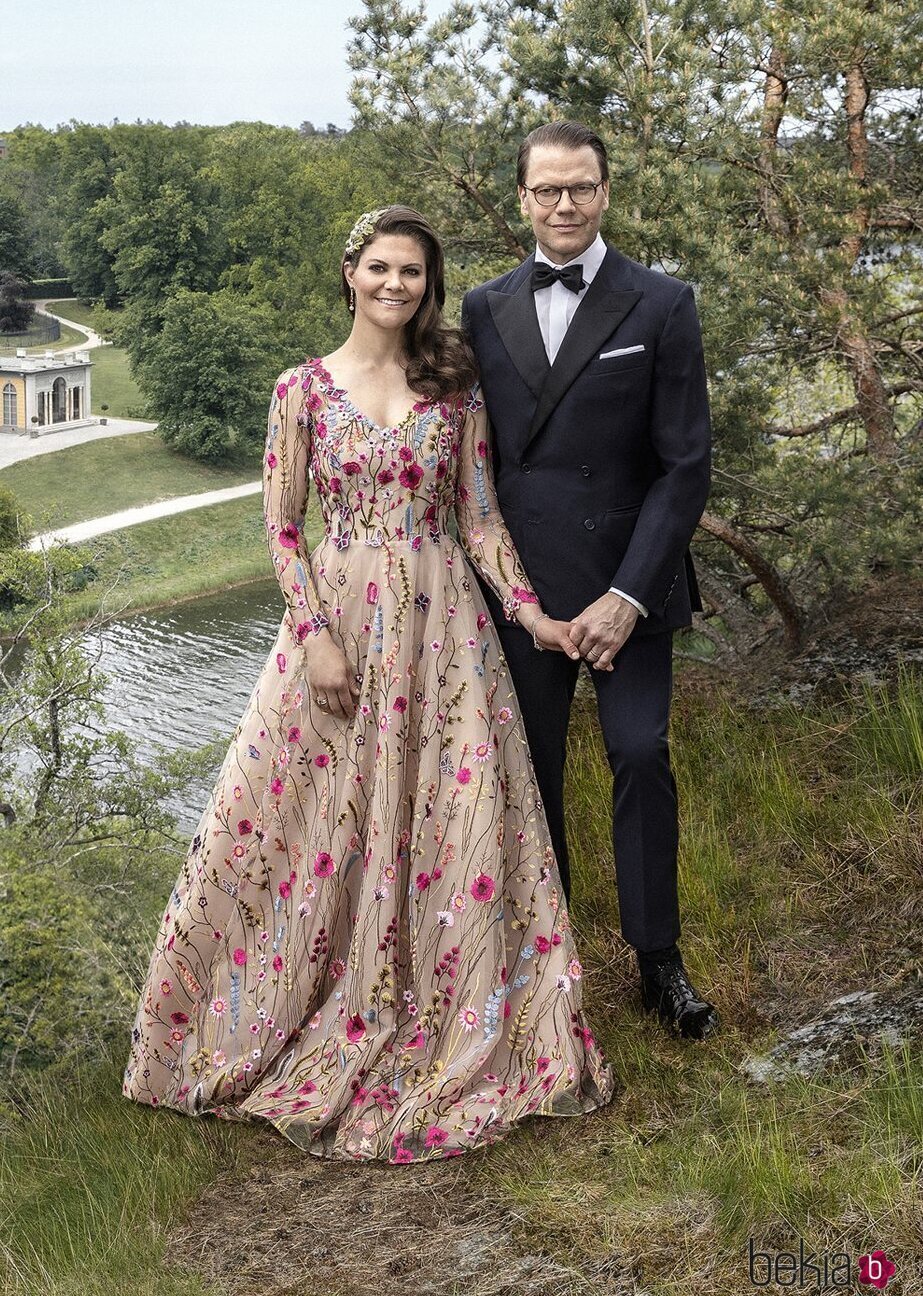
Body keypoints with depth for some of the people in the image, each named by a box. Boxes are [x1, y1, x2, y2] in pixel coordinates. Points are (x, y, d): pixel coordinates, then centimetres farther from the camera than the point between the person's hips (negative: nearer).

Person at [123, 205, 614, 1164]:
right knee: (314, 815, 2)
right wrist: (315, 636, -10)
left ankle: (455, 1033, 19)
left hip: (441, 624, 1)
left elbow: (479, 518, 7)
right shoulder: (303, 388, 2)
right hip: (336, 618, -1)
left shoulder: (455, 386, 6)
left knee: (457, 818, 2)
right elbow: (280, 526, 0)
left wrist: (529, 611, -3)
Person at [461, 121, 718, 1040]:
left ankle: (659, 961, 12)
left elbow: (685, 463, -6)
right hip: (522, 580, 3)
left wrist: (629, 593, -13)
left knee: (640, 756, -3)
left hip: (625, 579, -2)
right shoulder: (484, 309, 6)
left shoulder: (661, 306, -3)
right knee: (529, 767, 8)